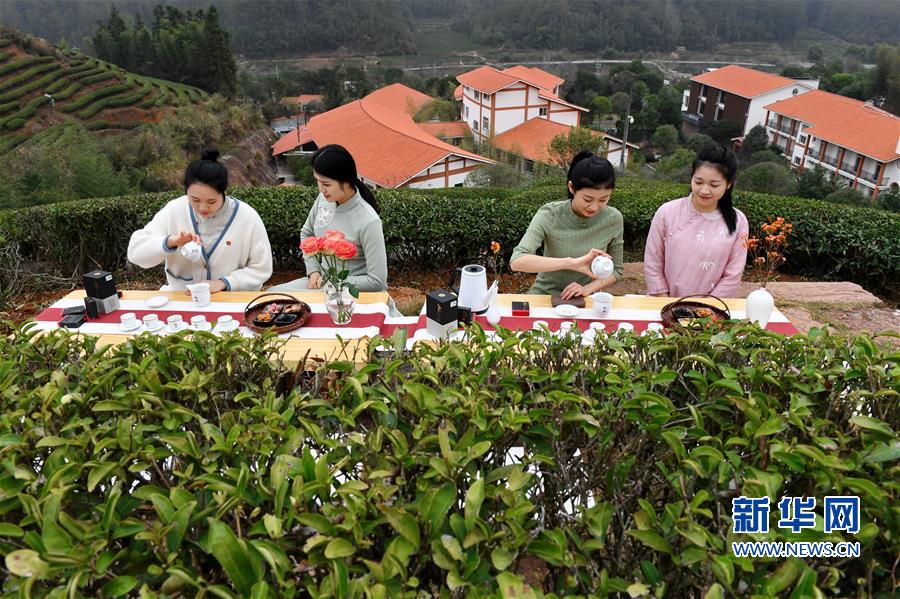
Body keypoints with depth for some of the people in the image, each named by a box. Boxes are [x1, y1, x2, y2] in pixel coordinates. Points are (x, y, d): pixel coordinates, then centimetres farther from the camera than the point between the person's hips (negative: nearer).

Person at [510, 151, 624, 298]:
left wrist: (589, 288, -16)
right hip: (544, 297, -2)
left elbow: (616, 270, 3)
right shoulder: (550, 215, -17)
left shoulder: (613, 219, -8)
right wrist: (572, 263, -38)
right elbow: (516, 261, -29)